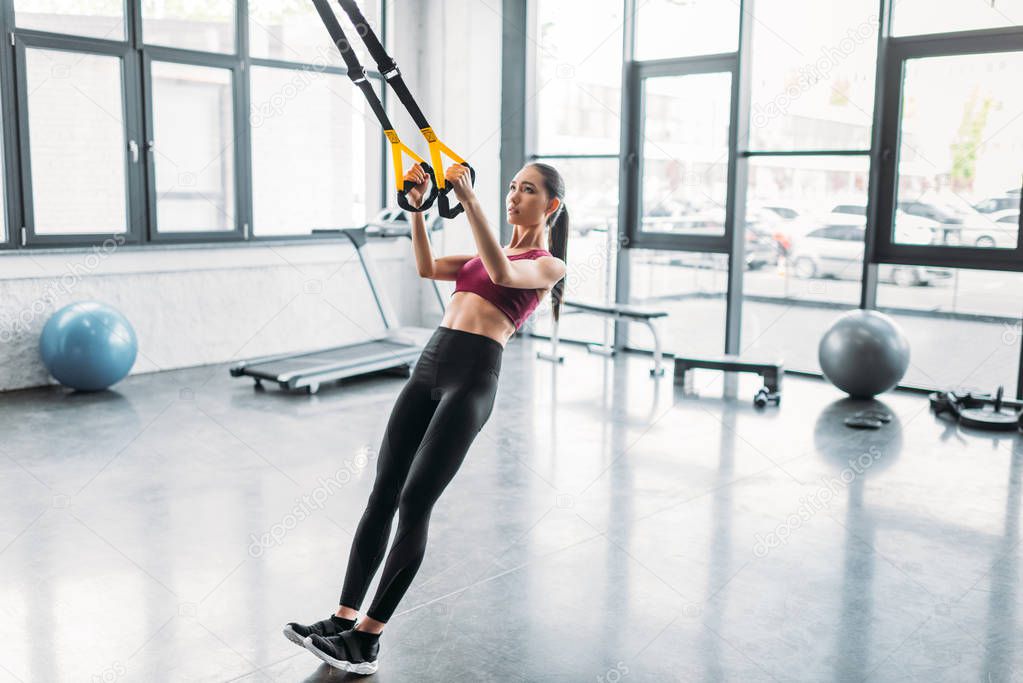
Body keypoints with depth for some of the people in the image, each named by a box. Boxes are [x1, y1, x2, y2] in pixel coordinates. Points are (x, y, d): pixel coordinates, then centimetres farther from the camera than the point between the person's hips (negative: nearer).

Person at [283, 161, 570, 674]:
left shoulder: (549, 265, 3)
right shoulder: (488, 252, 25)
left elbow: (502, 274, -19)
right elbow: (427, 268, 13)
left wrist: (469, 200, -23)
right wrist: (418, 208, 2)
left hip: (472, 378, -7)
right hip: (429, 365, 7)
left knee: (414, 505, -9)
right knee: (381, 496, 3)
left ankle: (367, 637, 1)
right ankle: (342, 619, 9)